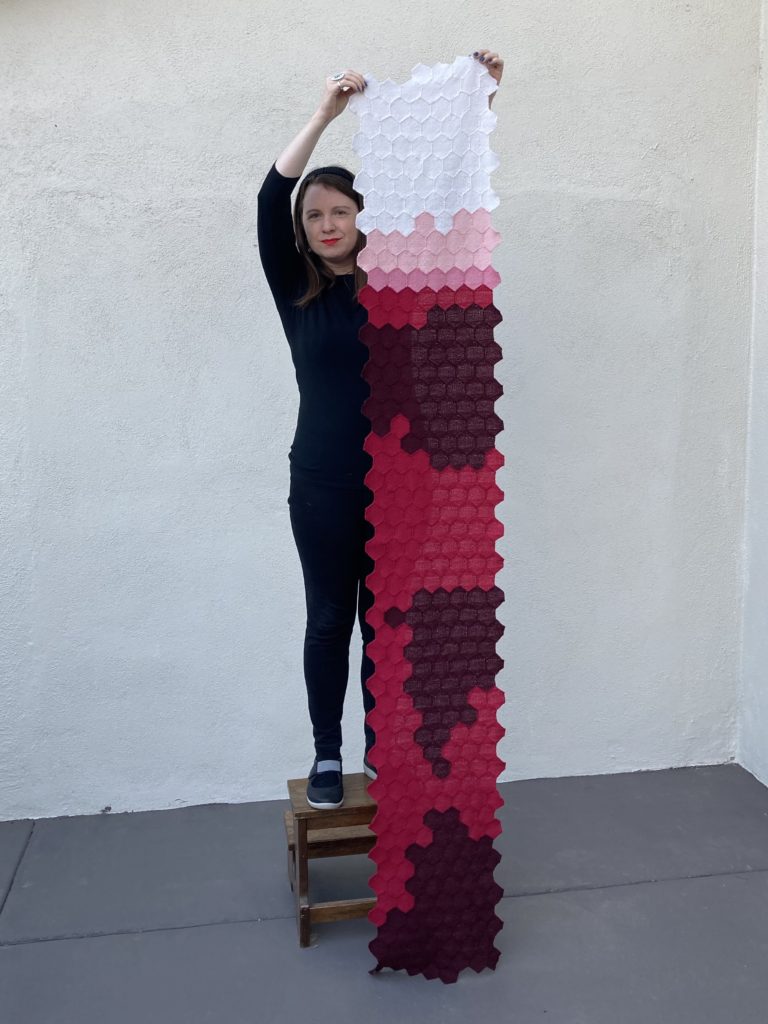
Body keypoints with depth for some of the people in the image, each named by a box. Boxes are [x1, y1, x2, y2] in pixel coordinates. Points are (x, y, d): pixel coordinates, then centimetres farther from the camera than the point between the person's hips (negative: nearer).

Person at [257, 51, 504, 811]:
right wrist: (325, 113, -20)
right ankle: (327, 756, 22)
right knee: (329, 620, 8)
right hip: (323, 484, -1)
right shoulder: (294, 289, 2)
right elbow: (269, 200, -12)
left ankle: (384, 752, 24)